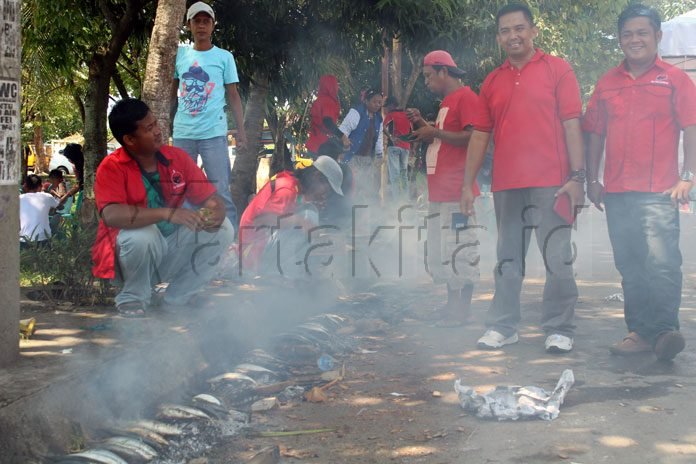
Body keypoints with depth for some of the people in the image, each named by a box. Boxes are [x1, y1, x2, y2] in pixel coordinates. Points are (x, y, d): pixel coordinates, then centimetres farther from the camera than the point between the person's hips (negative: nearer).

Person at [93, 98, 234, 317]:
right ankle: (133, 299, -7)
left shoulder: (177, 157, -4)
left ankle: (178, 298, 2)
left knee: (222, 230, -11)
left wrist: (215, 214, -27)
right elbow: (111, 215, -34)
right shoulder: (112, 167, -18)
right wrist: (167, 213, -43)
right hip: (127, 256, -5)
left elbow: (212, 199, -1)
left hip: (170, 252, 5)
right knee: (143, 234, -36)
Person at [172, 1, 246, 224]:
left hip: (213, 132, -3)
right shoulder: (180, 54, 11)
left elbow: (233, 96, 6)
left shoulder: (224, 57, 5)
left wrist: (241, 130, -1)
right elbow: (171, 92, 18)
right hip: (182, 132, 3)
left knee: (220, 190, -3)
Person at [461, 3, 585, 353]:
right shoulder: (492, 82, 14)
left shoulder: (557, 70, 2)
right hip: (505, 186, 4)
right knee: (508, 260, 10)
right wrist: (468, 185, 10)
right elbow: (480, 135, 14)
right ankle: (502, 327, 17)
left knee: (557, 258, -3)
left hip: (550, 185, -4)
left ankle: (559, 330, 7)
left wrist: (577, 177, -10)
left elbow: (572, 125, -3)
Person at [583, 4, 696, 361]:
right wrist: (592, 180, 9)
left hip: (658, 192, -4)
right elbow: (594, 134, 15)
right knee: (630, 267, 8)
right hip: (616, 192, 5)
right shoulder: (607, 83, 13)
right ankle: (640, 331, 15)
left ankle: (665, 330, -10)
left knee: (662, 262, -16)